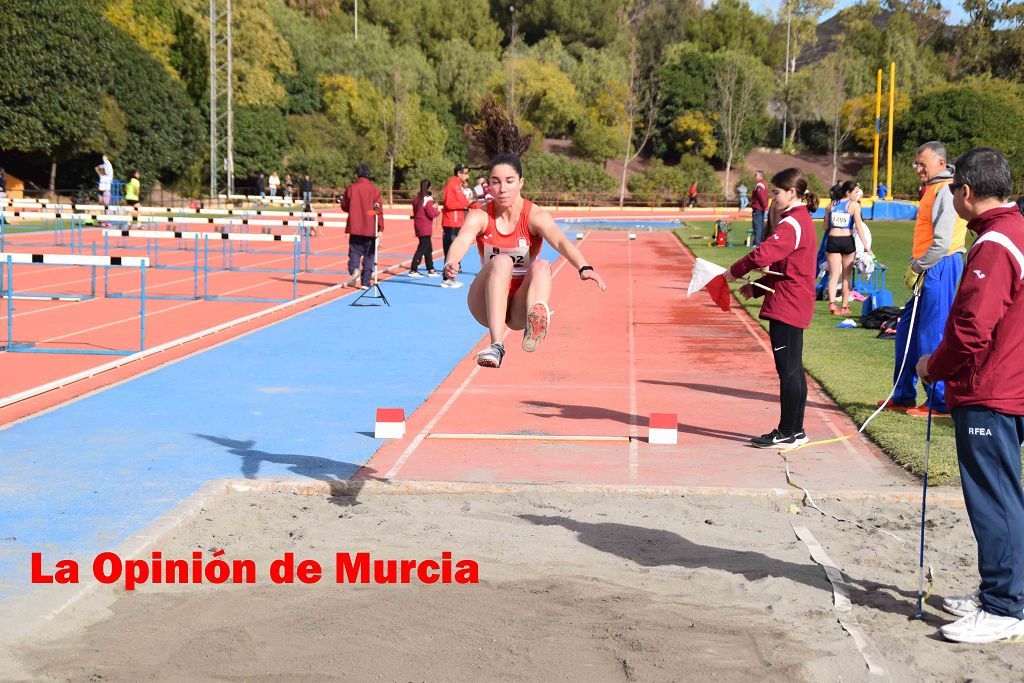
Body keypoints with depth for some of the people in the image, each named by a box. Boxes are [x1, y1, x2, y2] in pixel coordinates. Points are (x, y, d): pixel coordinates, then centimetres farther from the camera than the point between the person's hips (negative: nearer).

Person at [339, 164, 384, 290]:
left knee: (354, 251, 9)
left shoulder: (351, 188, -1)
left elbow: (344, 207, 8)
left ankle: (354, 269, -21)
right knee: (369, 255, 8)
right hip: (370, 228, -1)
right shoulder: (374, 189, -4)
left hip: (354, 227, 1)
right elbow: (379, 210, -7)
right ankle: (365, 282, 7)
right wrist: (380, 228, -5)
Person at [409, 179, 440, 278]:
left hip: (418, 225, 9)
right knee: (422, 249, -6)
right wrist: (438, 211, 2)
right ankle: (413, 270, -9)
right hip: (425, 227, -9)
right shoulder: (428, 199, -16)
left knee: (428, 249, 16)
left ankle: (431, 270, 21)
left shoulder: (416, 198, 10)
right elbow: (431, 214, -19)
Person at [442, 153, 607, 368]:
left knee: (541, 266, -28)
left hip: (520, 307, 0)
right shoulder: (479, 217, -5)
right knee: (502, 262, -29)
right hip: (486, 306, 0)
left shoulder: (535, 216, -8)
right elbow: (461, 241, -26)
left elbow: (561, 243, -28)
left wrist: (584, 267, -49)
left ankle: (535, 327, -59)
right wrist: (450, 264, -50)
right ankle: (496, 346, -45)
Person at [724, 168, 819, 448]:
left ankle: (787, 433, -1)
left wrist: (735, 271, -11)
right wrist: (756, 288, 14)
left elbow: (763, 255, -27)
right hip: (795, 306, 10)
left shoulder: (791, 224, -16)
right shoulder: (802, 221, 17)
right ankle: (795, 430, 20)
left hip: (786, 308, -10)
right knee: (793, 369, 14)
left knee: (788, 369, -5)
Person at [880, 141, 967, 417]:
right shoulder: (933, 188, 17)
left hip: (939, 269, -11)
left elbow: (942, 242, -21)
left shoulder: (945, 191, -15)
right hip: (929, 270, 11)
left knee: (931, 335, -6)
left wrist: (917, 268, -12)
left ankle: (941, 403, 1)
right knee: (906, 331, 15)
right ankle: (903, 396, 24)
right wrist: (914, 264, 13)